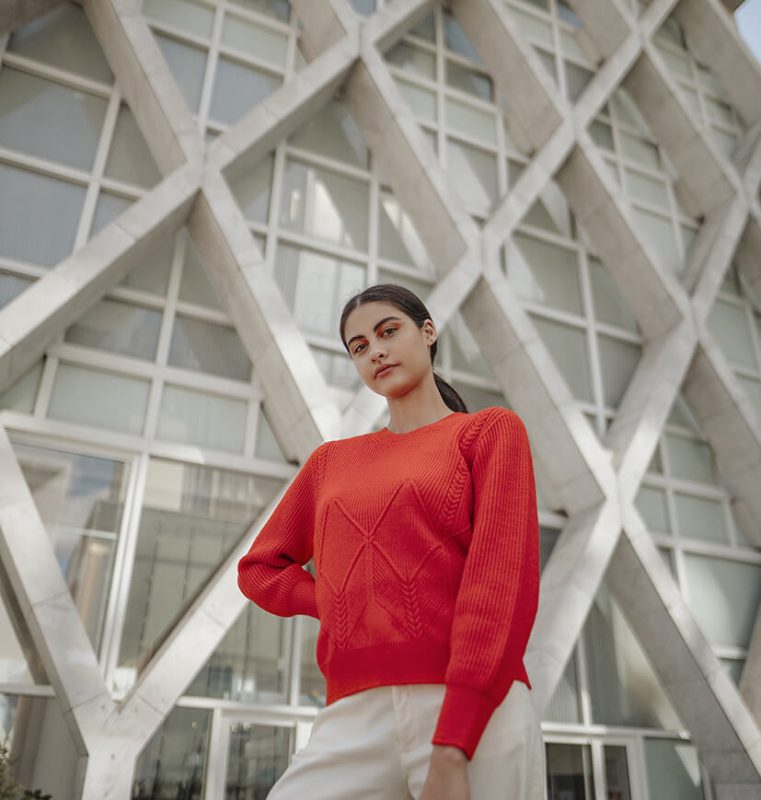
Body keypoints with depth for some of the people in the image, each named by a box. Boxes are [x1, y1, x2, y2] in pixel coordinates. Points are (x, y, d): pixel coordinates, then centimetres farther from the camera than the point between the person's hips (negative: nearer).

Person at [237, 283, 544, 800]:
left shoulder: (493, 429, 7)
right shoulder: (331, 461, 19)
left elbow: (501, 582, -6)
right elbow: (259, 569, 26)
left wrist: (451, 751, -15)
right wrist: (340, 609, 7)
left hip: (479, 719, -3)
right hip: (355, 723, 3)